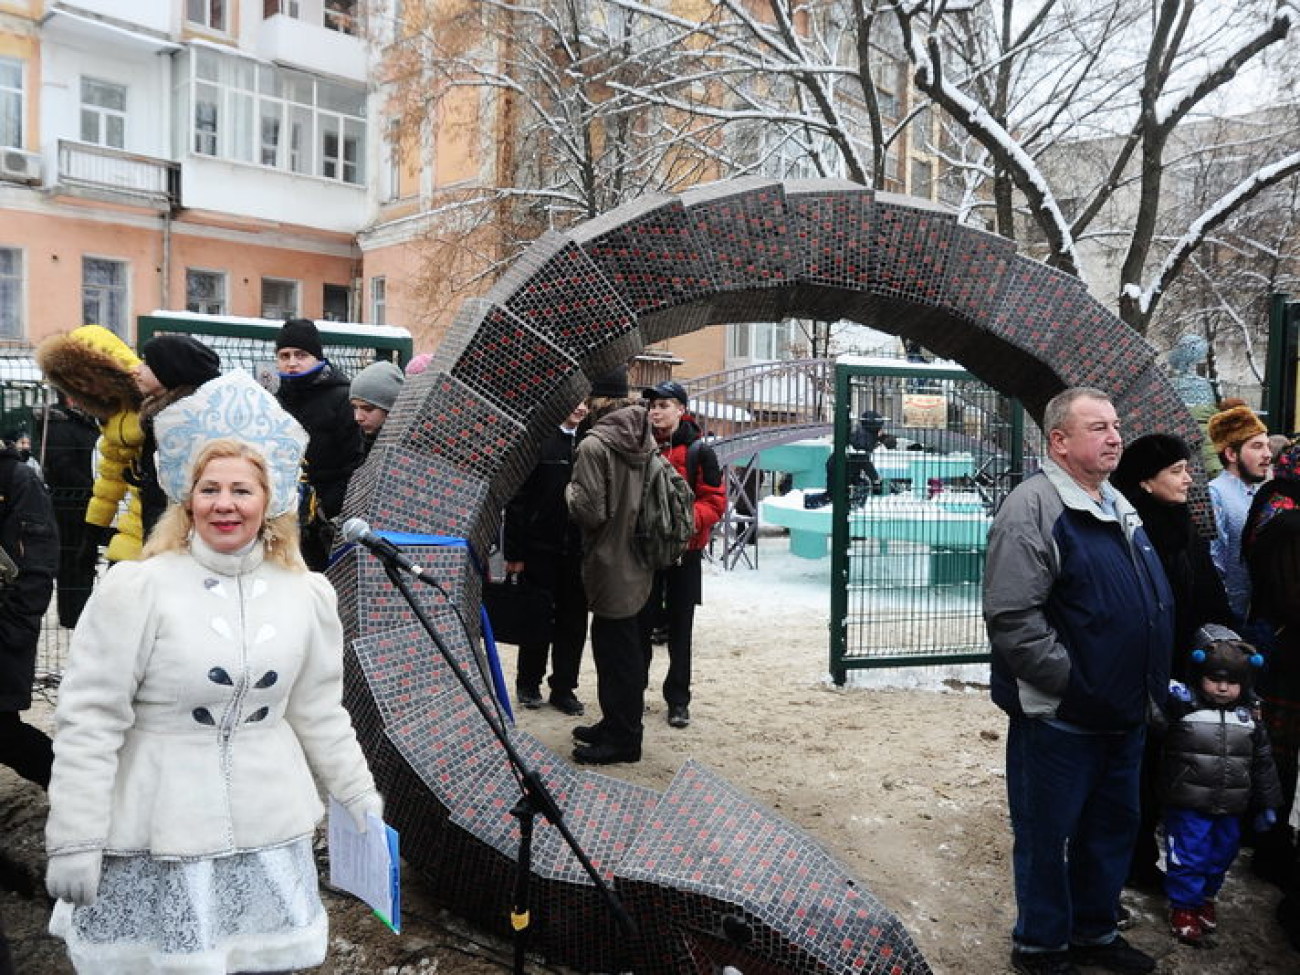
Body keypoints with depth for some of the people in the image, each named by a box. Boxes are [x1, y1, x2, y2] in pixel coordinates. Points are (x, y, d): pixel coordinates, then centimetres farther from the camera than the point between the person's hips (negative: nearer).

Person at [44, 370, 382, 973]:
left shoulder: (307, 595, 2)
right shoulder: (136, 589, -10)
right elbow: (88, 721, -9)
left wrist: (357, 793, 15)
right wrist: (74, 838, -9)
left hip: (269, 834, 3)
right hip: (154, 842, -3)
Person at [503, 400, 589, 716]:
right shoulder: (538, 439, -7)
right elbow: (517, 499, -9)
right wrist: (514, 552, -12)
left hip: (577, 549, 4)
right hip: (540, 548, -4)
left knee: (573, 620, 8)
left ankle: (564, 688, 21)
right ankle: (528, 684, 27)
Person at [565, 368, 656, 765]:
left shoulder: (594, 445, -19)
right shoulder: (645, 439, 6)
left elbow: (589, 511, -20)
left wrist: (571, 489, -3)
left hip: (609, 564, -8)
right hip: (637, 560, 8)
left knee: (615, 647, 2)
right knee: (622, 645, 18)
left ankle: (622, 739, 12)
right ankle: (616, 724, 31)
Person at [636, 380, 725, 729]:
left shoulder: (699, 452, -4)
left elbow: (715, 502, -6)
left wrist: (688, 520, -24)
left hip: (684, 550, -2)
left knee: (680, 628, 7)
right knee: (640, 623, 7)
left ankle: (678, 700, 18)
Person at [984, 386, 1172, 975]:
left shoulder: (1118, 506, 11)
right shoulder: (1033, 507, -18)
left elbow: (1153, 601, 23)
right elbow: (1011, 618, -25)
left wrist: (1153, 682, 14)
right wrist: (1075, 683, -22)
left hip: (1124, 715, 9)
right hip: (1058, 719, -9)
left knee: (1113, 827, 21)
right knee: (1047, 837, 8)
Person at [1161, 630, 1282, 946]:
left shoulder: (1248, 716, 3)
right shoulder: (1182, 706, -12)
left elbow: (1263, 762, 12)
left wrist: (1267, 803, 15)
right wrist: (1168, 698, -38)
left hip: (1230, 809, 5)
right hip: (1188, 805, -5)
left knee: (1221, 855, 19)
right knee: (1188, 856, 1)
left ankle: (1206, 897, 42)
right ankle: (1184, 906, 20)